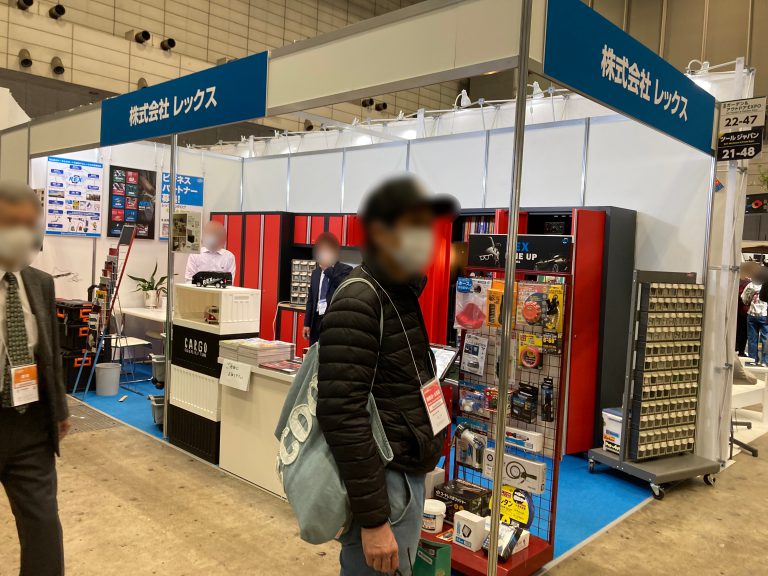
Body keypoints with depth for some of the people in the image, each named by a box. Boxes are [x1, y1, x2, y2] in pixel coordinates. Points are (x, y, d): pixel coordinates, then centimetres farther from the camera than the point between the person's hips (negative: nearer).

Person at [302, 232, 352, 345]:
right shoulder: (315, 272, 15)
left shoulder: (345, 269, -3)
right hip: (317, 320, 6)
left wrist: (328, 270, -15)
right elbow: (310, 300, 17)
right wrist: (307, 323, 12)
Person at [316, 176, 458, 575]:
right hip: (383, 482, -9)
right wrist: (373, 519, -22)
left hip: (408, 475, 9)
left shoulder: (406, 294, 9)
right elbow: (342, 415, -24)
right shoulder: (358, 302, -19)